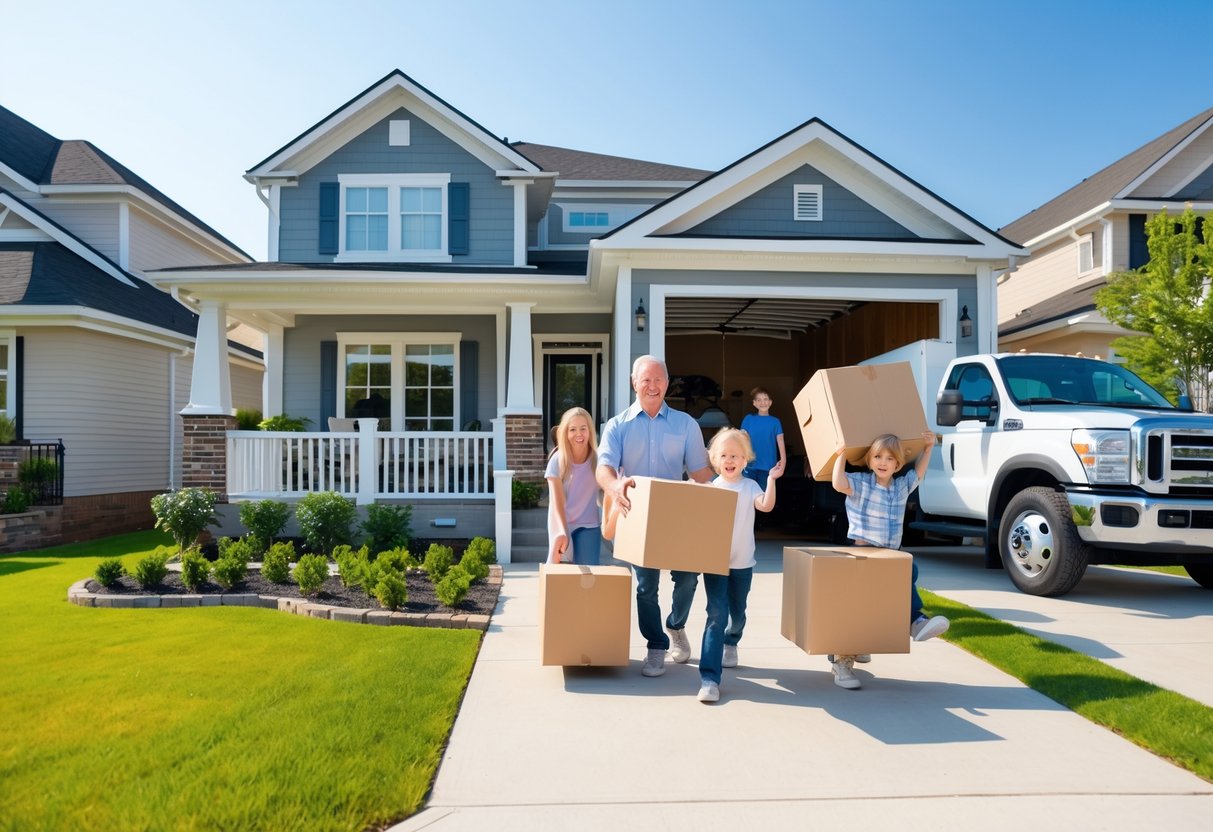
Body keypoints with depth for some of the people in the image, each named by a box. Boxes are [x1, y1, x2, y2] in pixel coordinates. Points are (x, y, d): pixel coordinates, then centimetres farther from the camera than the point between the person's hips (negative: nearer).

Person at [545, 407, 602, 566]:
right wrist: (562, 532, -32)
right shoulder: (557, 461, -13)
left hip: (588, 525, 1)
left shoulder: (597, 459, -9)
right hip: (561, 524, -1)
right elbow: (557, 502, -17)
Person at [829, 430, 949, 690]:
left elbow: (918, 472, 31)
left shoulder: (902, 486, 13)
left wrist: (928, 447, 25)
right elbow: (839, 484, -25)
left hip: (892, 553, 6)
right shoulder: (861, 483, -5)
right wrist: (841, 455, -18)